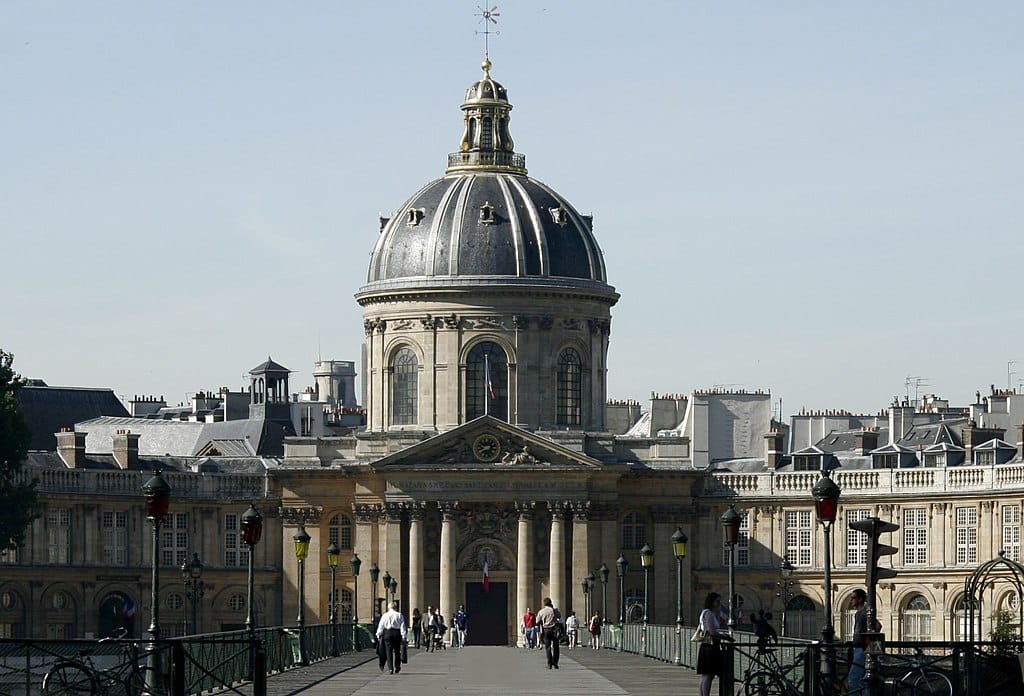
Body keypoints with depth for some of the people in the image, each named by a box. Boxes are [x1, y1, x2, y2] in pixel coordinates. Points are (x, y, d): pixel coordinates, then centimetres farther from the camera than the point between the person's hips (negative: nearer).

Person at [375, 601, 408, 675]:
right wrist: (403, 636, 0)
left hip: (387, 633, -1)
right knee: (397, 651, 13)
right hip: (397, 634, 1)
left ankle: (390, 668, -7)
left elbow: (380, 626, 2)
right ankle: (397, 667, 17)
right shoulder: (399, 615, 2)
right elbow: (403, 627, -2)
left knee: (389, 652, 1)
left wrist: (379, 635, 9)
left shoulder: (385, 615, 2)